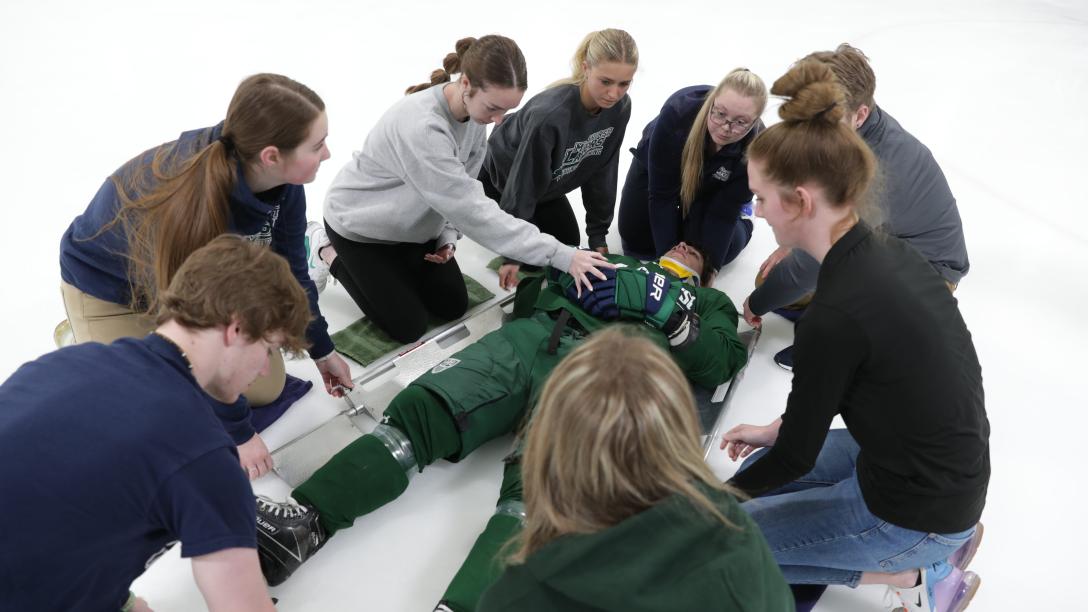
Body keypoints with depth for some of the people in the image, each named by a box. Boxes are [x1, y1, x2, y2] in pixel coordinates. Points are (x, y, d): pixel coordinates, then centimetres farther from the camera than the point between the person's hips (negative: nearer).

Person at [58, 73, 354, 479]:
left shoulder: (280, 181, -23)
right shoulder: (190, 204, -43)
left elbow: (290, 272, -6)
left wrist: (321, 349, 5)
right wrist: (237, 431, -23)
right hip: (108, 288, -5)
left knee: (267, 387, 3)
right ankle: (83, 342, 17)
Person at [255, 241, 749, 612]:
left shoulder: (708, 302, 32)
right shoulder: (618, 261, 40)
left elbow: (718, 364, 10)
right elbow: (528, 296, 33)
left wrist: (664, 308, 8)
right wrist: (523, 273, 15)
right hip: (529, 336, 4)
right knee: (418, 407, -21)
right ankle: (304, 521, -32)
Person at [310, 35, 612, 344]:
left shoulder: (474, 110, -15)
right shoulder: (420, 127, -40)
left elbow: (461, 191, -1)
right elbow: (474, 210, -41)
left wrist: (448, 236, -15)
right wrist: (562, 255, -41)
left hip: (412, 223, 7)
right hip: (360, 223, -7)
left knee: (453, 307, 7)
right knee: (408, 327, -2)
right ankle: (329, 253, 14)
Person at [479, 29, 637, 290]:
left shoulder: (620, 107, -22)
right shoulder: (549, 114, -42)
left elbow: (602, 170, -9)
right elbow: (522, 185, -34)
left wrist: (598, 232, -6)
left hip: (547, 182, 6)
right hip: (502, 175, -6)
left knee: (568, 244, 14)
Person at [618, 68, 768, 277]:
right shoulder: (678, 110, -41)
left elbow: (723, 212, -26)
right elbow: (661, 193, -34)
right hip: (656, 170, 0)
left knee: (716, 250, -8)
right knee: (636, 240, 3)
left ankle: (742, 220, 21)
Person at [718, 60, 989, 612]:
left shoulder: (835, 314, -31)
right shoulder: (889, 252, -5)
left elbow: (796, 457, -17)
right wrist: (776, 431, 15)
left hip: (914, 512, -8)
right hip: (945, 474, 8)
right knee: (761, 468, 21)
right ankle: (939, 541, 16)